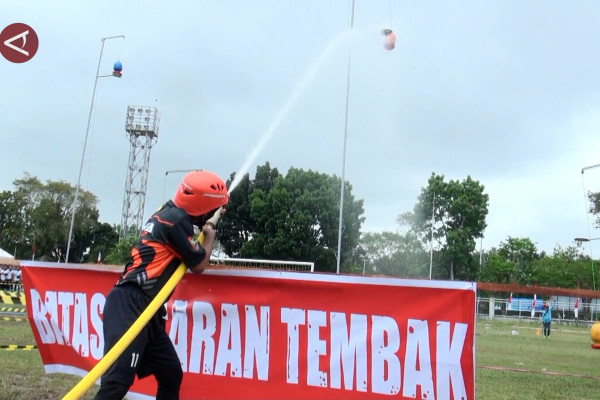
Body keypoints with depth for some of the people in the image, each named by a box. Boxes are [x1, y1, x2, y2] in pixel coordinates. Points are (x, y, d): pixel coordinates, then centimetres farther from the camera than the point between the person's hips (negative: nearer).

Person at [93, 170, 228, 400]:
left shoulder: (168, 213, 17)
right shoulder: (177, 218, -10)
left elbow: (188, 256, 28)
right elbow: (199, 265, -2)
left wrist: (206, 226, 21)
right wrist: (210, 228, 11)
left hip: (145, 309, 10)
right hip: (130, 306, -10)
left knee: (171, 374, 10)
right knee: (117, 380, -17)